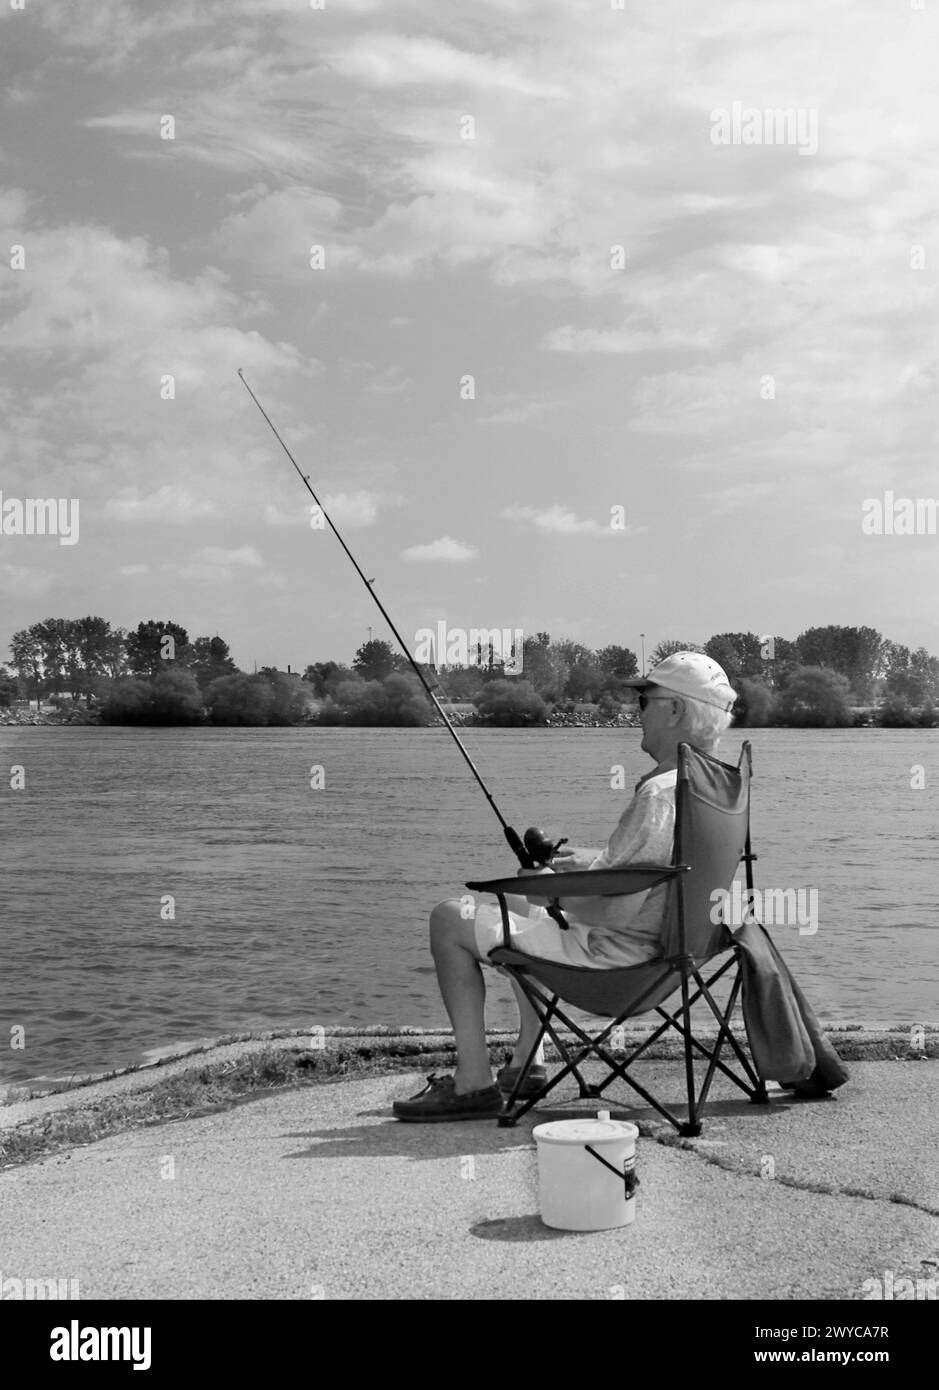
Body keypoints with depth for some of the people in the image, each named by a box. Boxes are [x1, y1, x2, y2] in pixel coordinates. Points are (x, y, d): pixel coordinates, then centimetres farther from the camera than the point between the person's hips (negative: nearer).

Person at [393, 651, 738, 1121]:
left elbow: (618, 911, -29)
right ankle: (526, 1062, 31)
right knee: (518, 907, 33)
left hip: (615, 955, -10)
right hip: (659, 944, 10)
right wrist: (590, 861, 12)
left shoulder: (660, 794, -28)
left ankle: (473, 1083, 1)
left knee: (450, 920, -2)